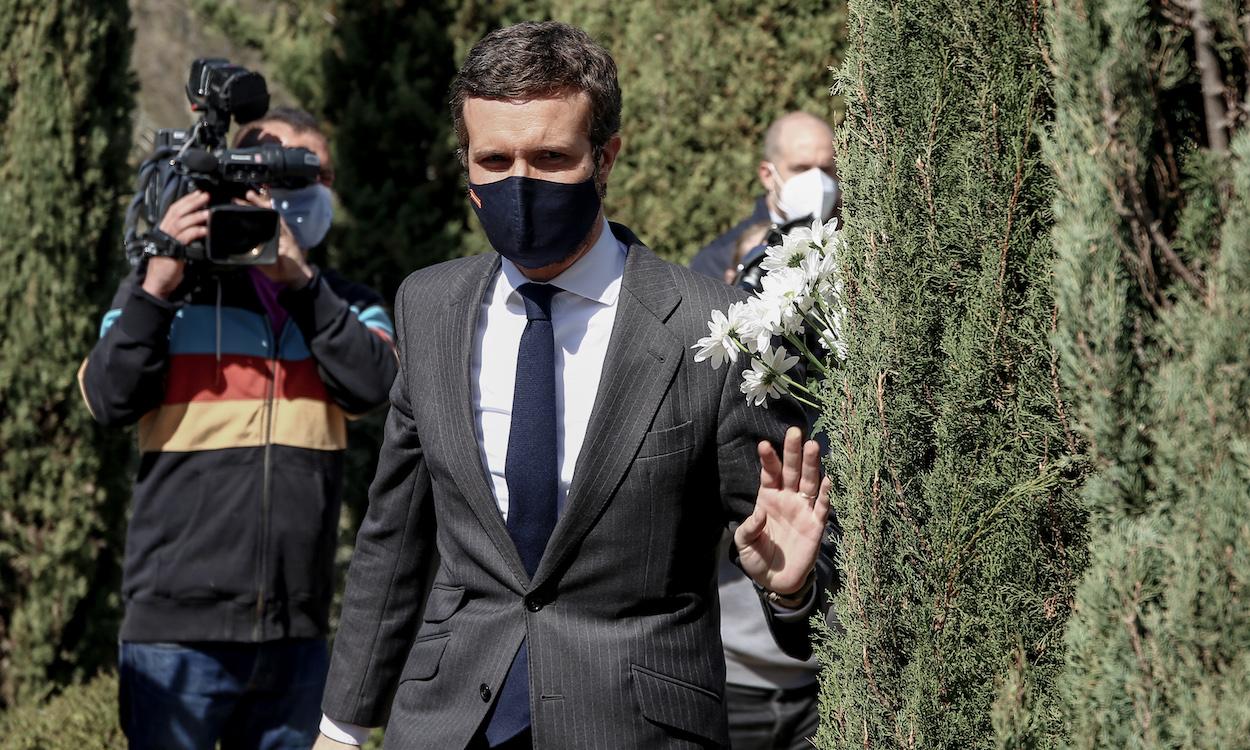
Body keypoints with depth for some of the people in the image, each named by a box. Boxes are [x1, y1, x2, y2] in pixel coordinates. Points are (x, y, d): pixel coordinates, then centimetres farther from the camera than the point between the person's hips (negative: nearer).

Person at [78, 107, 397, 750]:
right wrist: (156, 287, -14)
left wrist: (299, 279, -15)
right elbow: (110, 400, -5)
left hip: (297, 632, 3)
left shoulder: (346, 305, 13)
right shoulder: (166, 287, 7)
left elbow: (371, 385, -7)